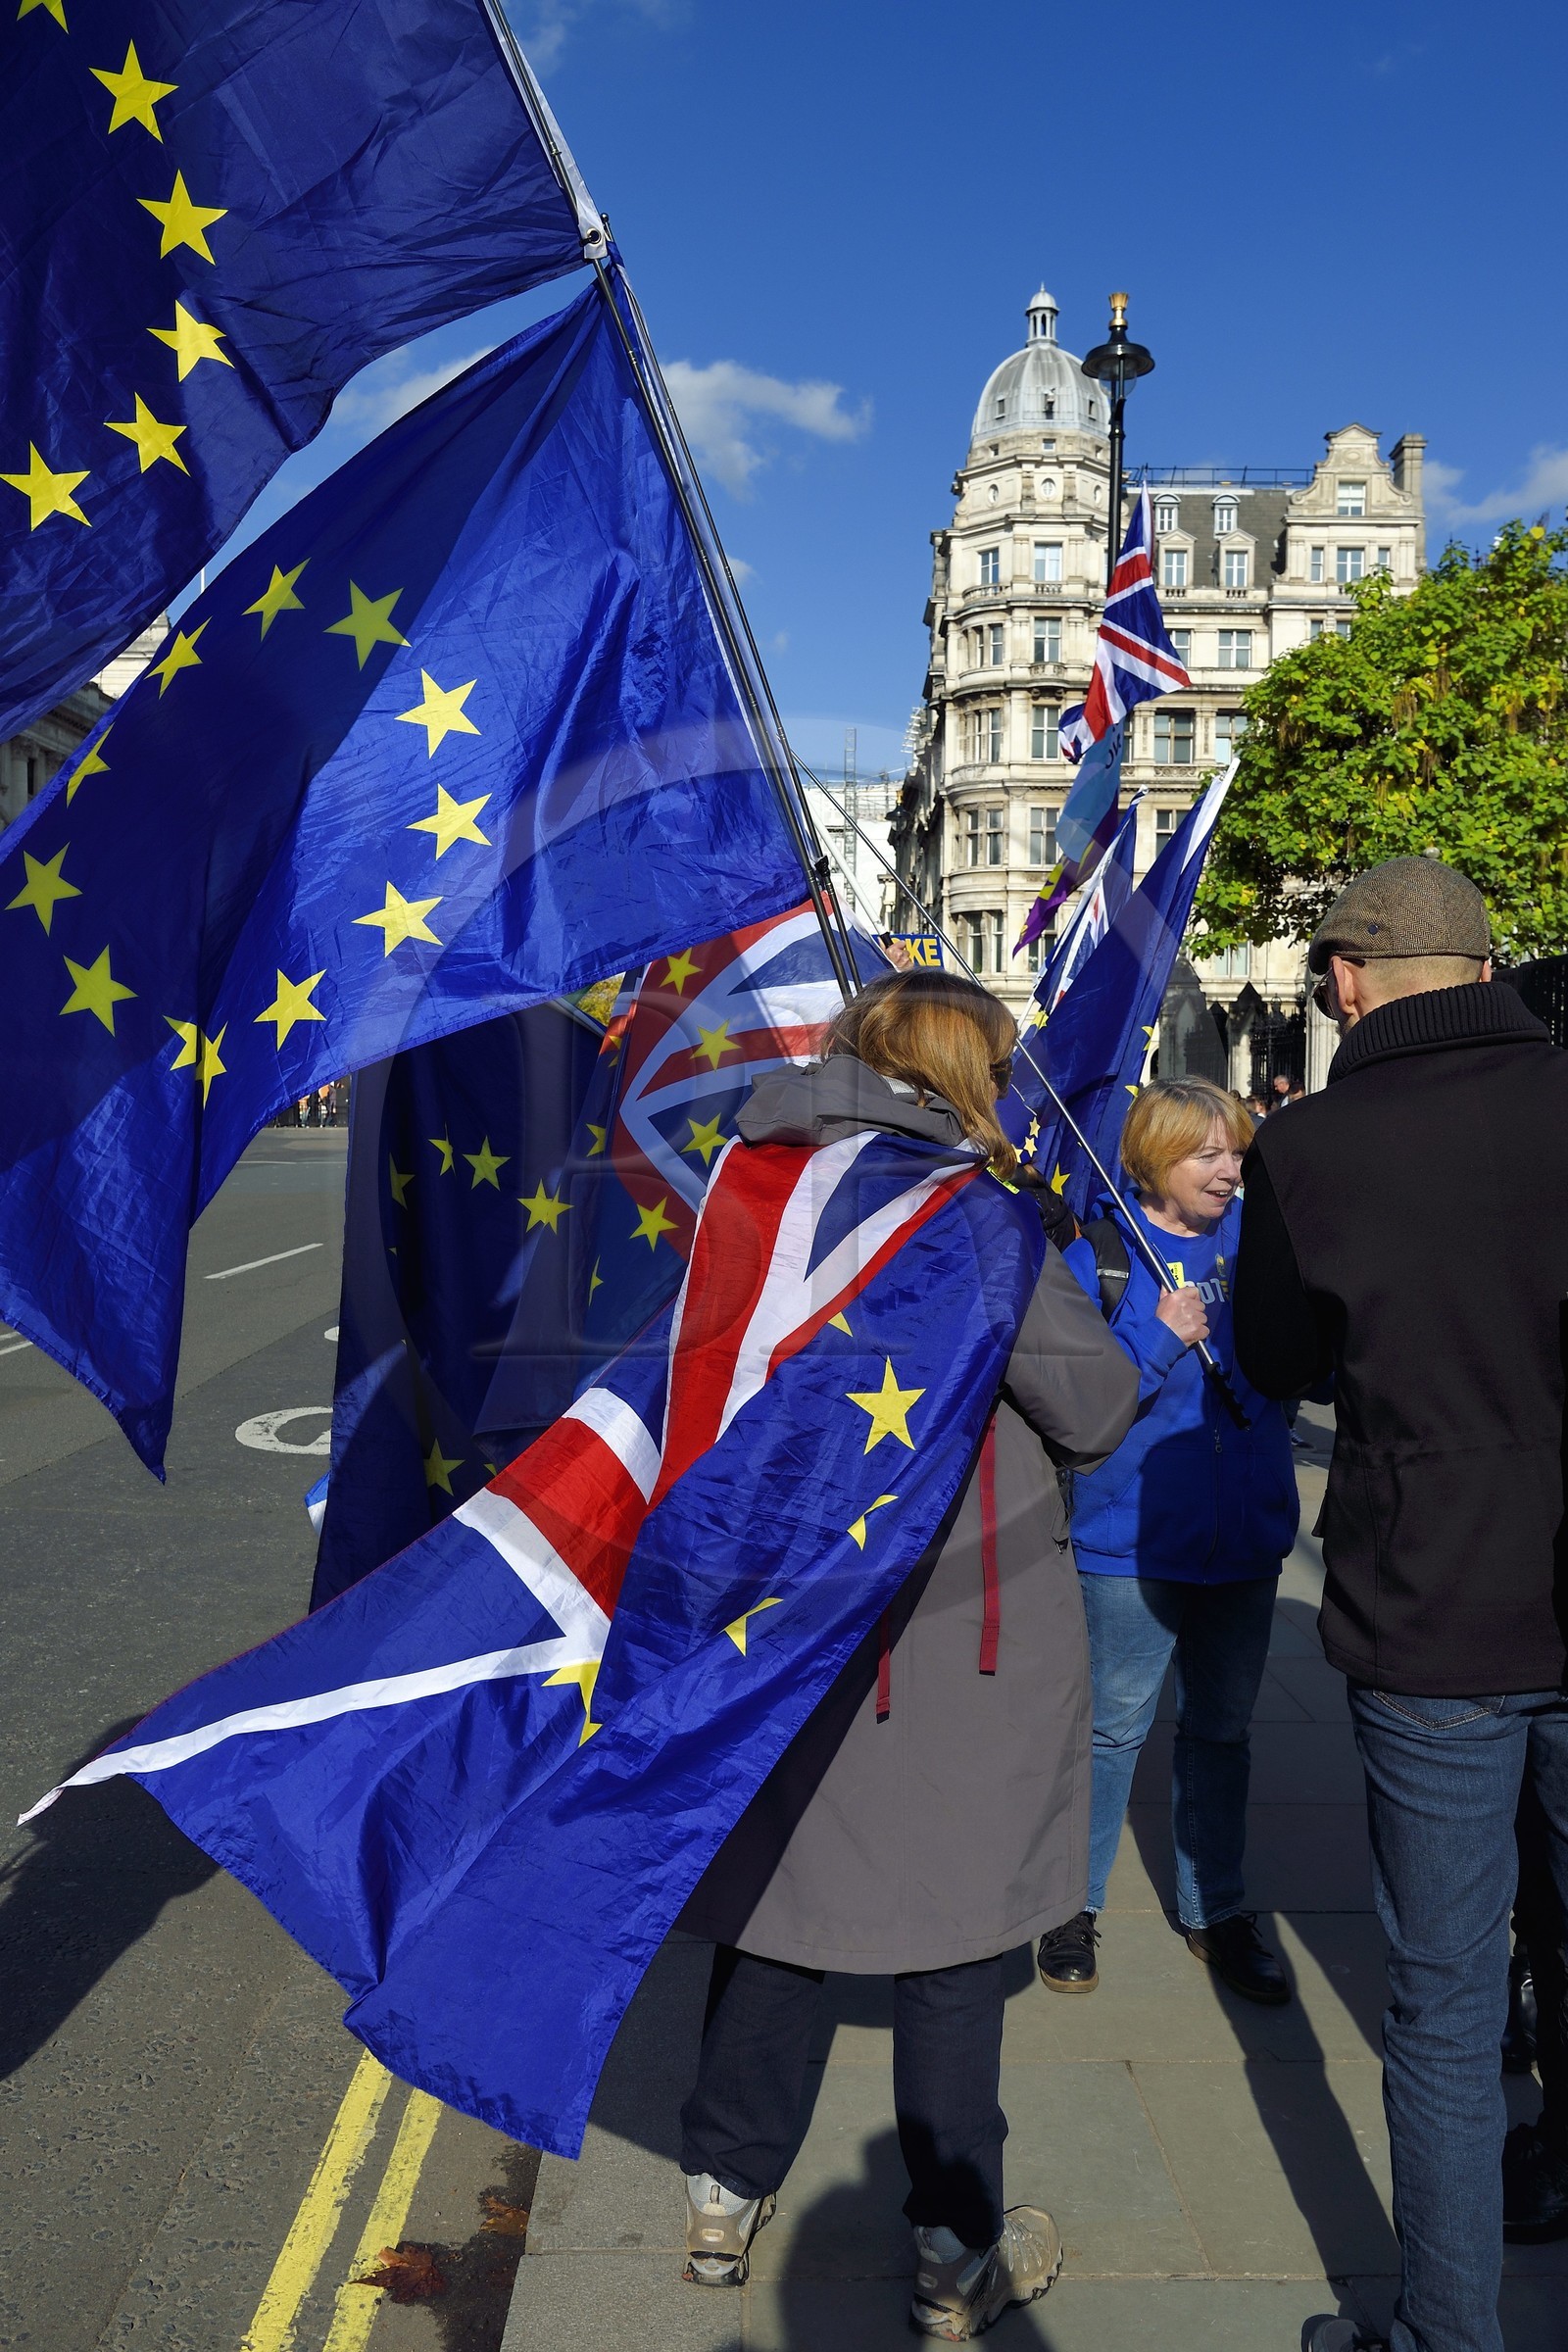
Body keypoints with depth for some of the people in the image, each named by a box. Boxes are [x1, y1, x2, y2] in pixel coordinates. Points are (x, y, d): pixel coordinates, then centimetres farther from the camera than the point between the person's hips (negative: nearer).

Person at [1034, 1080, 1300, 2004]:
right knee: (1116, 1726, 5)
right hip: (1134, 1536, -4)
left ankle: (1216, 1909, 34)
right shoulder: (1100, 1252, -8)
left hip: (1247, 1535, 4)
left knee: (1223, 1726, 17)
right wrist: (1156, 1340, -22)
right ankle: (1073, 1902, 25)